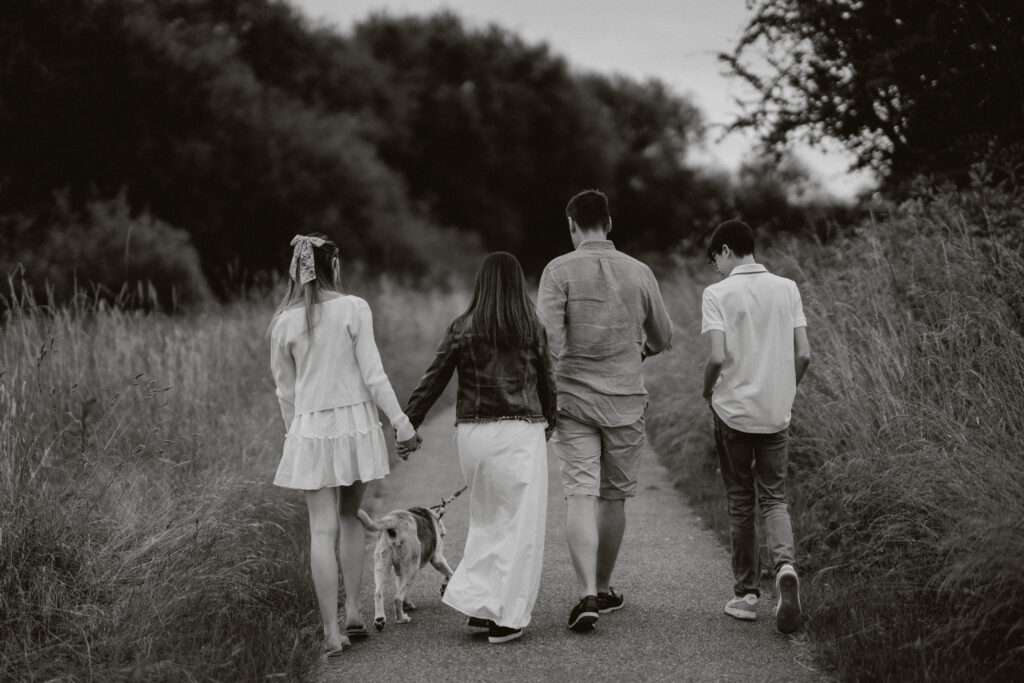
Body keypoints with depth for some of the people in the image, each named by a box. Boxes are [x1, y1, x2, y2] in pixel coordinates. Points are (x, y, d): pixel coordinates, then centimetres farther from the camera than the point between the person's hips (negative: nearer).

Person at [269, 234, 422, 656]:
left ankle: (331, 631, -2)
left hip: (311, 429, 0)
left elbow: (285, 389, 7)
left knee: (323, 529, 1)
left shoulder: (285, 321, -1)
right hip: (356, 421, 0)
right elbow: (373, 375, -9)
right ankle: (352, 610, 18)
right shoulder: (354, 309, -7)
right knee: (350, 518, 19)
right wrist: (402, 424, -2)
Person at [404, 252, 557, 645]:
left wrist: (408, 424, 11)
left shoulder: (462, 329, 1)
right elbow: (546, 381, 8)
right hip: (520, 432, -2)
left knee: (486, 520, 19)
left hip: (472, 432, 2)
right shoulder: (533, 330, -1)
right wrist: (549, 421, 26)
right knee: (520, 525, 4)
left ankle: (476, 601, 12)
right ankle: (506, 619, 3)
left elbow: (433, 380, 2)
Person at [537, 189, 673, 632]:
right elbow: (663, 338, 13)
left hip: (574, 398, -2)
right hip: (626, 398, 2)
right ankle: (604, 589, 25)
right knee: (614, 497, 13)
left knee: (580, 496, -4)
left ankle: (588, 595, -17)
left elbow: (548, 339, -16)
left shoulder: (559, 271, -6)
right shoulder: (638, 272, 3)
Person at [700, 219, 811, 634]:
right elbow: (803, 355, 0)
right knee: (774, 499, 10)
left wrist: (707, 390, 1)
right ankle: (785, 565, -17)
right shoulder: (787, 289, 3)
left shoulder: (717, 294, -9)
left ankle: (746, 594, 13)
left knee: (740, 503, 8)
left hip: (733, 411, -3)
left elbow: (718, 357, -18)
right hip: (776, 413, 3)